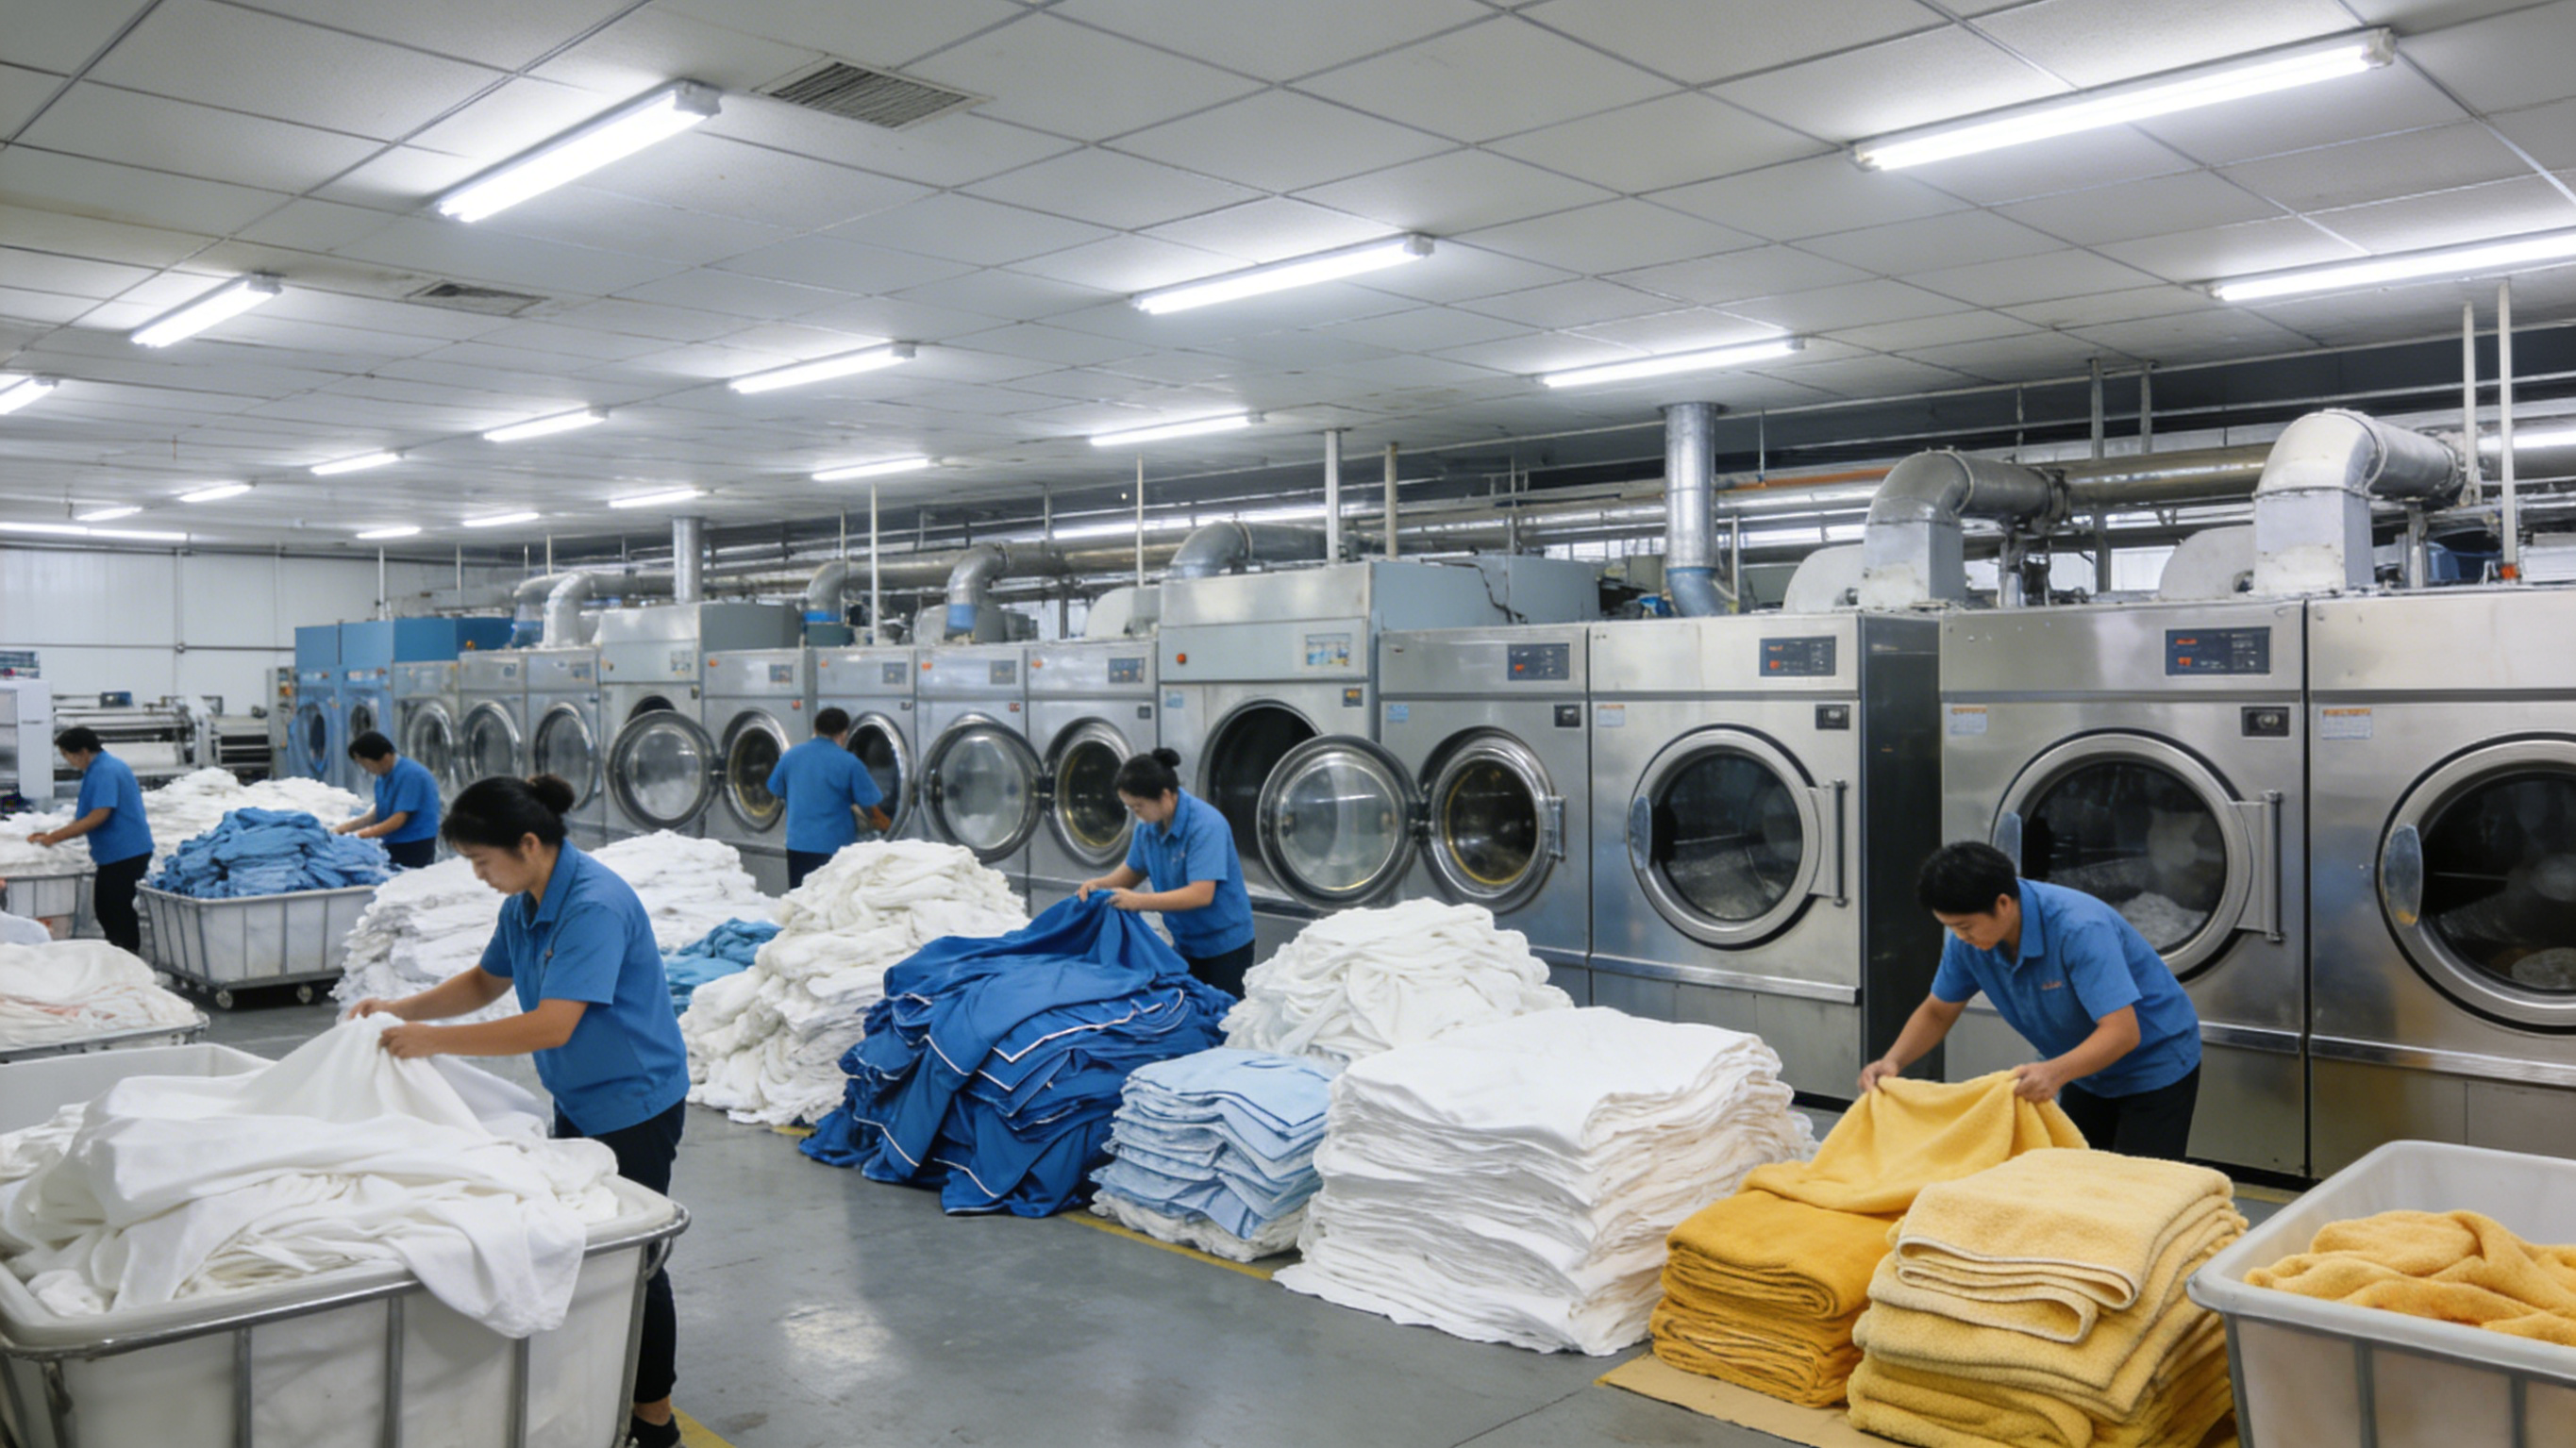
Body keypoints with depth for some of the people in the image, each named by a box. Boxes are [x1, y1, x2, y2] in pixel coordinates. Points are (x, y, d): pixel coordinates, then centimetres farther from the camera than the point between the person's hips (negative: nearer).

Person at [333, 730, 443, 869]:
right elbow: (378, 814, 13)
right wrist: (346, 827, 3)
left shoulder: (410, 774, -17)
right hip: (393, 846, 8)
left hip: (414, 847, -8)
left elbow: (399, 819, -18)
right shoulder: (383, 777, 10)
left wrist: (361, 835, -14)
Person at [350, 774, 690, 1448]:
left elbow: (552, 1026, -30)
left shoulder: (594, 906, -27)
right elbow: (486, 982, 19)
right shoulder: (524, 905, 2)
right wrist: (401, 1008, 4)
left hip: (635, 1104, -9)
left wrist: (434, 1039, -25)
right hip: (579, 1101, 9)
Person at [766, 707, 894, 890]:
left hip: (797, 845, 4)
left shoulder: (790, 756, 3)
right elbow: (870, 808, -8)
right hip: (835, 847, -4)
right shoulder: (848, 763, -11)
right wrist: (887, 828, 12)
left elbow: (777, 791, 17)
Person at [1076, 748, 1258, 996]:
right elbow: (1134, 871, 12)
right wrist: (1100, 884, -9)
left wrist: (1138, 901, -35)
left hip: (1224, 945, -7)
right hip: (1184, 943, 7)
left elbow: (1201, 894, -32)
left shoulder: (1205, 825, -26)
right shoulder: (1148, 826, -3)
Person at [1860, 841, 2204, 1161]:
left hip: (2155, 1067, -6)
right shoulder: (1968, 941, -15)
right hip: (2088, 1068, 7)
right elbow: (1938, 1012, -2)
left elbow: (2122, 1032, -39)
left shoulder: (2080, 929, -35)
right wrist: (1893, 1061, -19)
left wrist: (2057, 1072, -55)